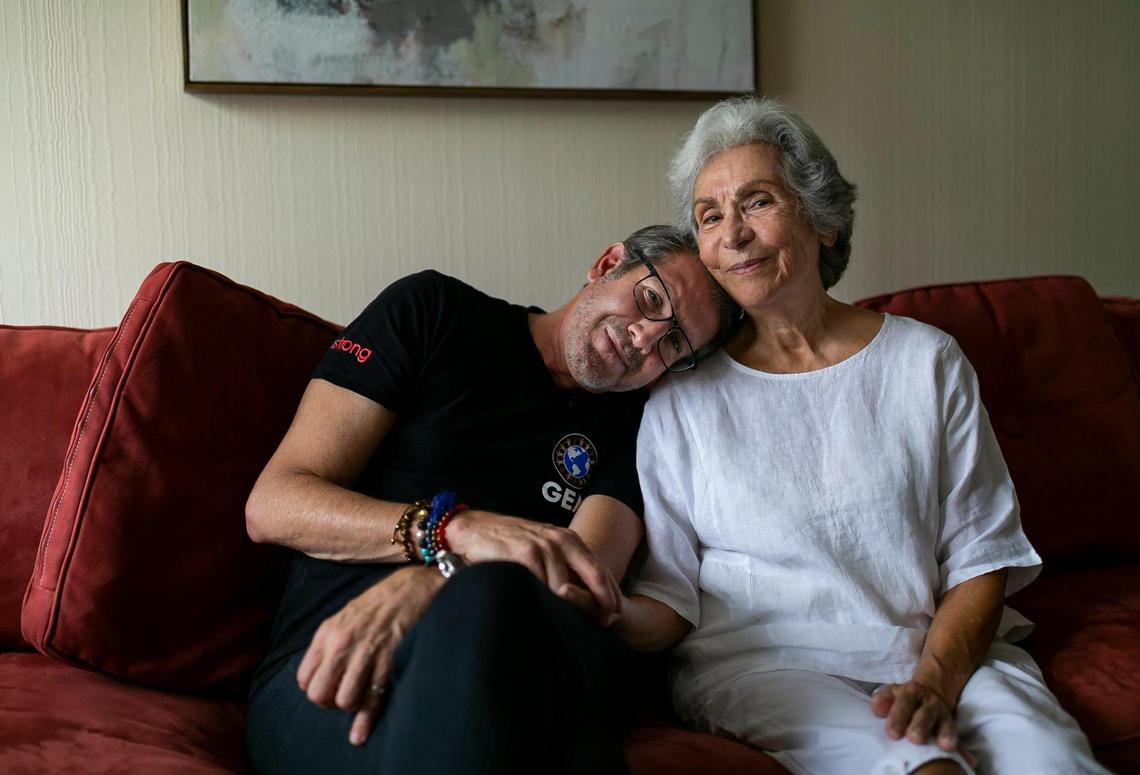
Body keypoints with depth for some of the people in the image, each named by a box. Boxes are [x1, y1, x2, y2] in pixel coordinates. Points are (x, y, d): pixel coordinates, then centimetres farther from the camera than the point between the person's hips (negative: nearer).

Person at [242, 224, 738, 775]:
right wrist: (457, 528, -14)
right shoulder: (432, 311, 13)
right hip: (321, 675, 0)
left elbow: (588, 587, -1)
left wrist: (421, 589, -21)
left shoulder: (630, 424, 19)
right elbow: (271, 506, 4)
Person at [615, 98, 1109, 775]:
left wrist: (934, 680, -11)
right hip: (762, 665, -2)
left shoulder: (927, 362, 8)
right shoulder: (682, 395, 5)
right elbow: (668, 602, 1)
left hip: (946, 655, 2)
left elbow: (983, 559, 6)